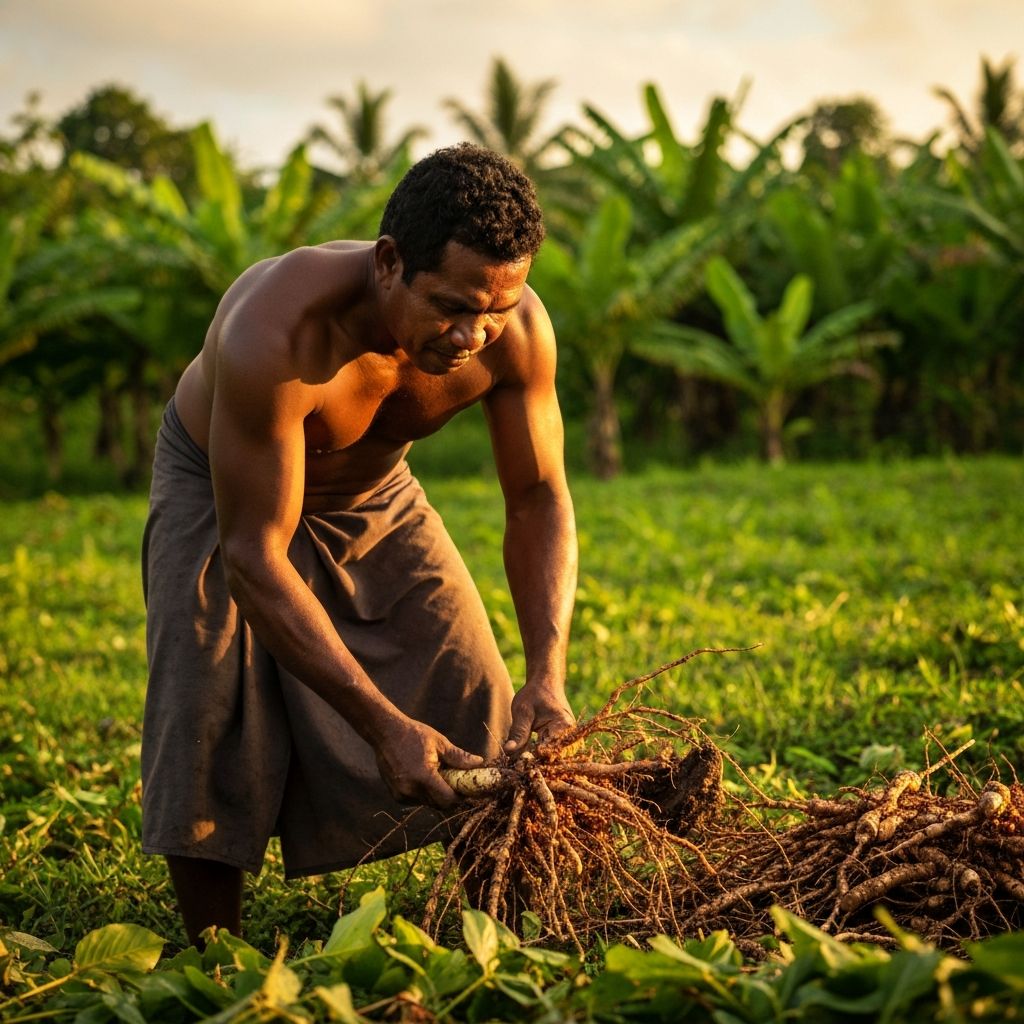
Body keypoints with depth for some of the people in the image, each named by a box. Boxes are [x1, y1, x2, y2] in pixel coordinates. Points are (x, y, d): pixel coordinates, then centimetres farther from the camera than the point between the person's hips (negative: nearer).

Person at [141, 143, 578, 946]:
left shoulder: (518, 328, -29)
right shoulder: (274, 336, -44)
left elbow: (539, 503, -16)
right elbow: (254, 556, -39)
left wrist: (547, 675, -31)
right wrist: (382, 723, -43)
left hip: (376, 493, 4)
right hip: (225, 495, -4)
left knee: (481, 719, -3)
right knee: (211, 734, -18)